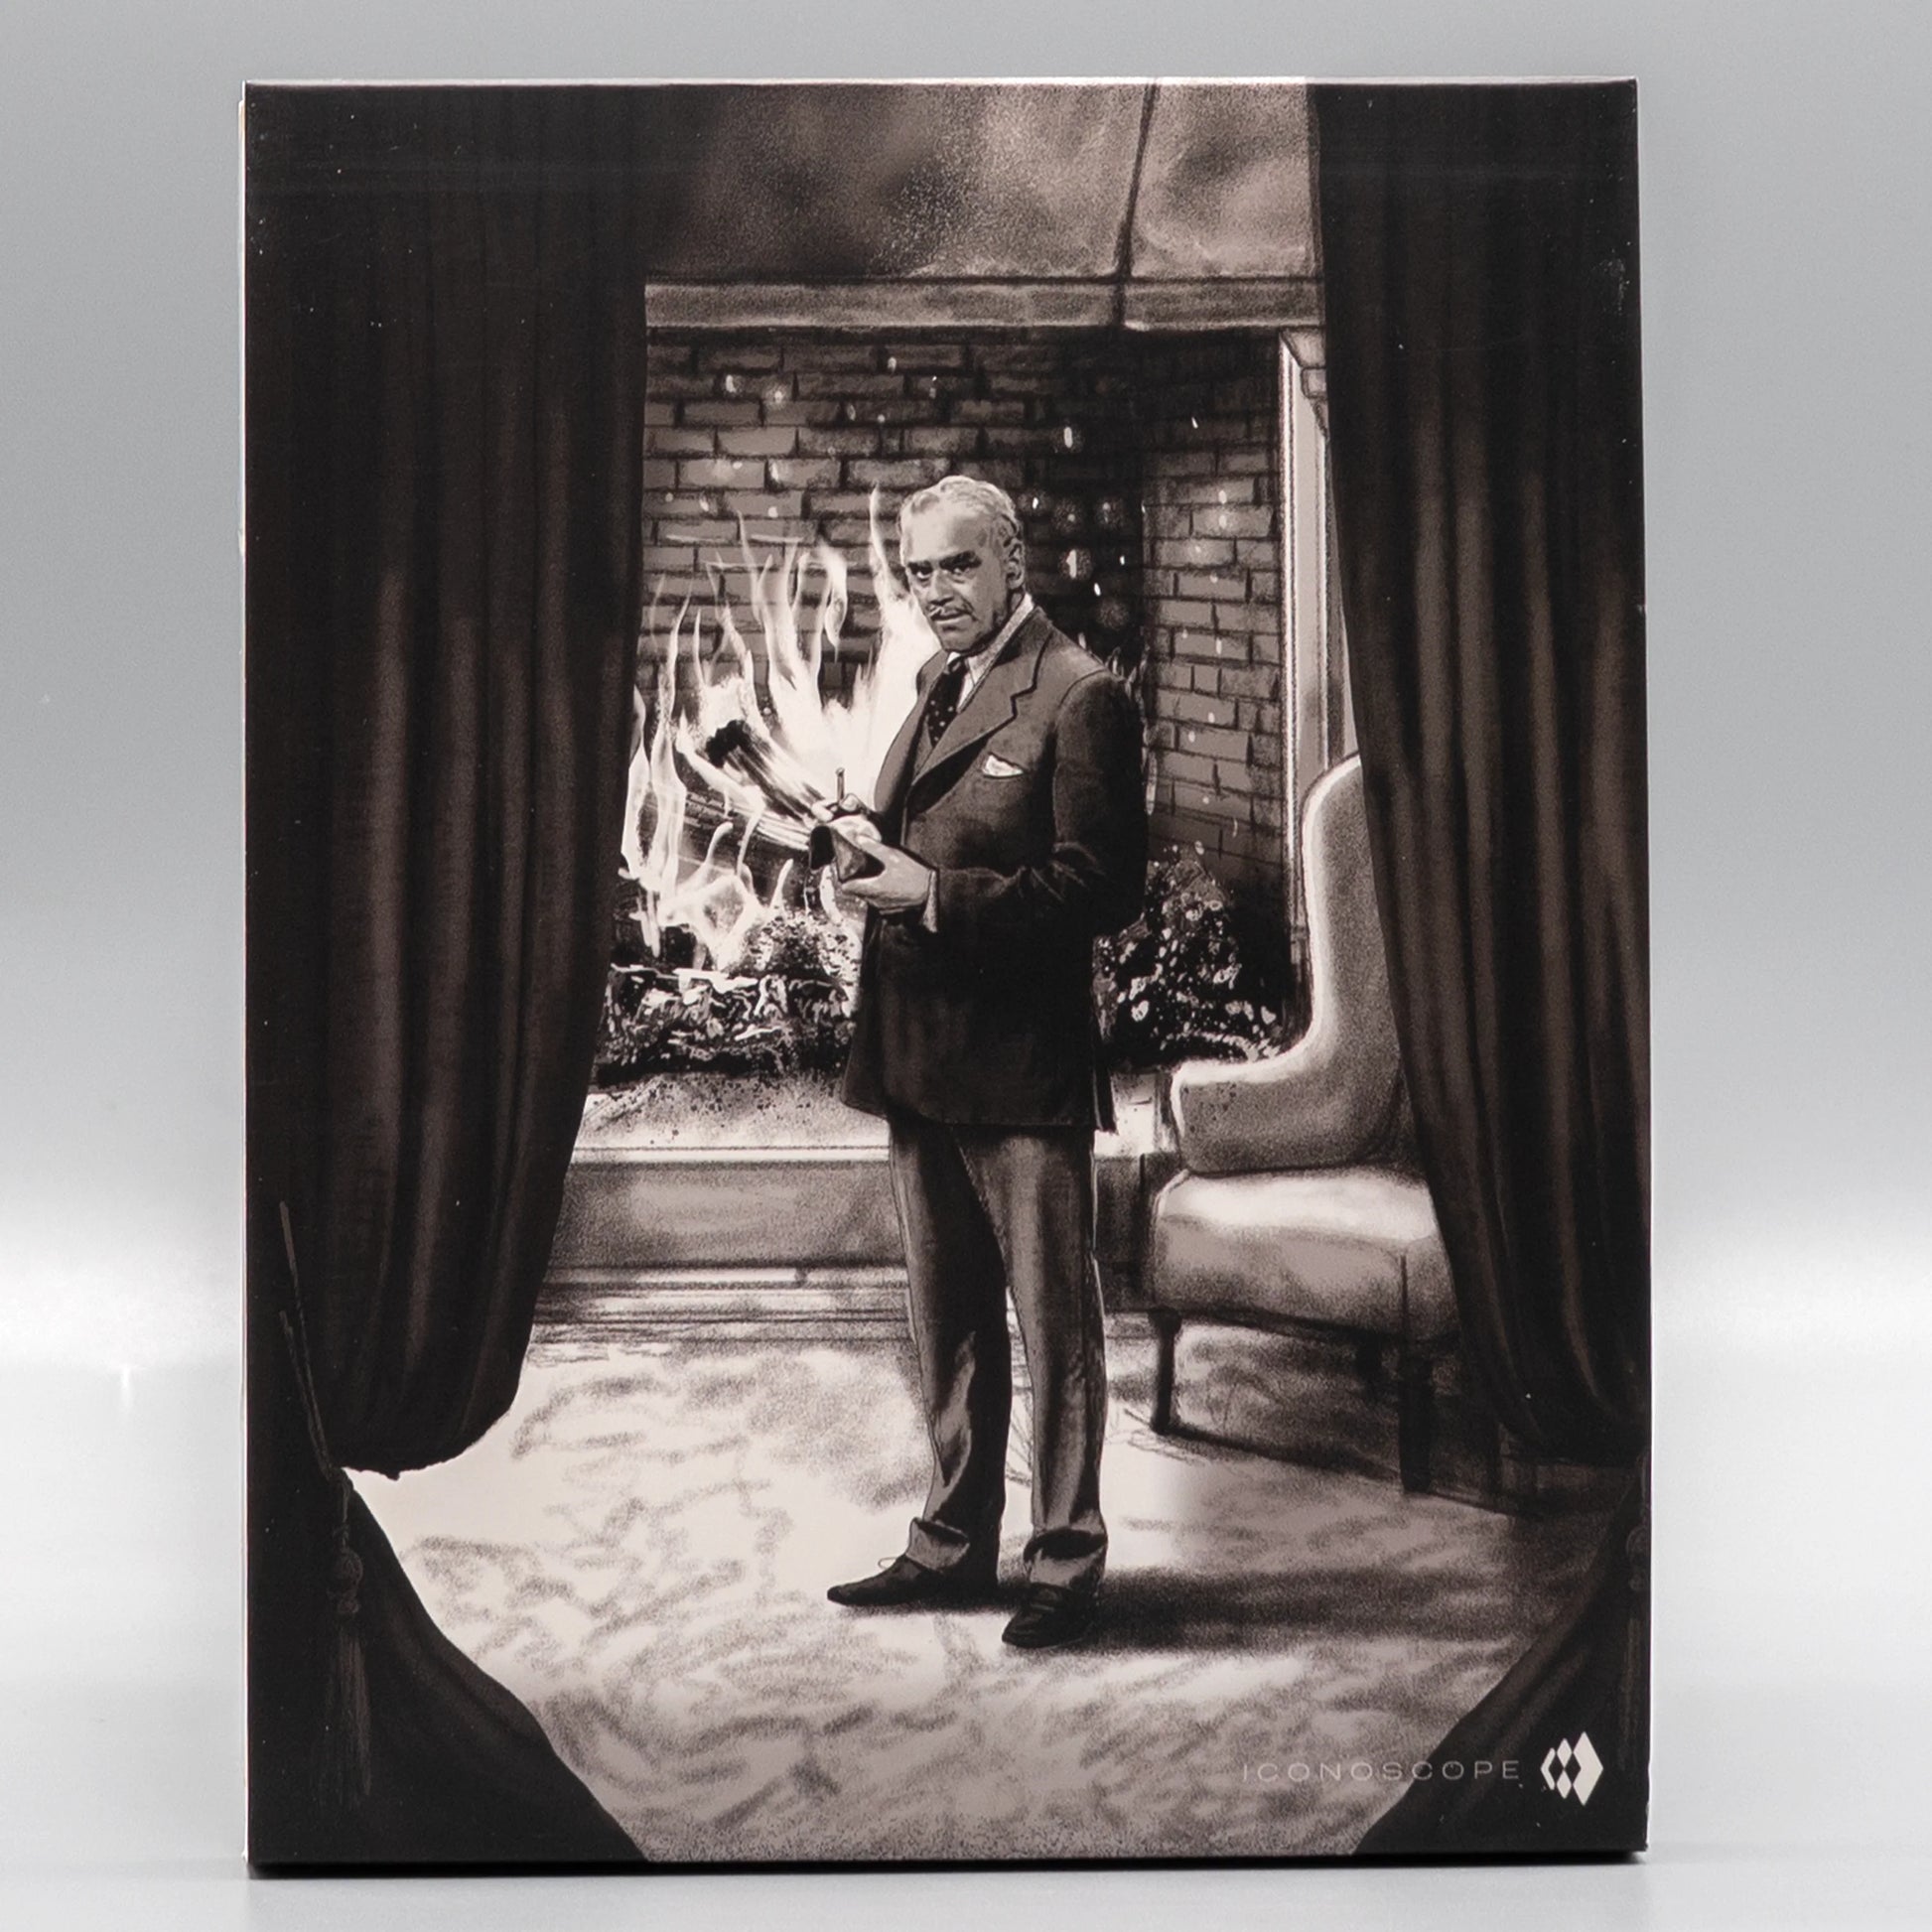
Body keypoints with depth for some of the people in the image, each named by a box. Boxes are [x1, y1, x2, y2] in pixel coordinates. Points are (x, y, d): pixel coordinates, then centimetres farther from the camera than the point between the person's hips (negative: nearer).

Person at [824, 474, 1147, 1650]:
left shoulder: (1079, 696, -11)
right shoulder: (939, 690, 16)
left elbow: (1105, 887, -17)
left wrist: (937, 897, -20)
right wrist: (876, 853, 6)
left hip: (1023, 1066, -8)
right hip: (920, 1057, 8)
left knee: (1055, 1324, 2)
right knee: (948, 1325, 17)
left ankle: (1068, 1562, 13)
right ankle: (955, 1543, 29)